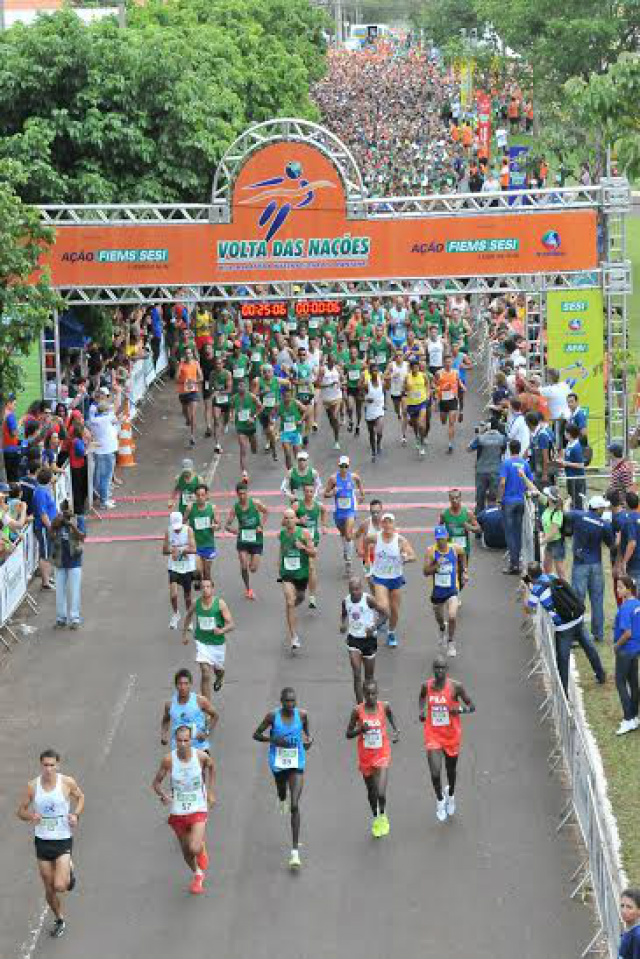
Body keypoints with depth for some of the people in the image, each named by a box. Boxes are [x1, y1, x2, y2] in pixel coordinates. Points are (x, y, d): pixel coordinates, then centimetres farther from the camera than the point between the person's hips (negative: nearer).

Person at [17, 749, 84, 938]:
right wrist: (30, 816, -18)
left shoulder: (67, 782, -8)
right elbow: (21, 811, 4)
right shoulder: (33, 786, -5)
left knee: (60, 886, -16)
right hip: (42, 841, 2)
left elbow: (80, 797, 11)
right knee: (49, 889, 10)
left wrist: (76, 815, -7)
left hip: (63, 840, -2)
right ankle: (59, 920, 35)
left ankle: (69, 870, 19)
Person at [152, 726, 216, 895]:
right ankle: (197, 874, 45)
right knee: (186, 851, 14)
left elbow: (211, 767, 12)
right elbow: (156, 782, -1)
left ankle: (202, 852, 21)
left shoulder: (200, 756, -12)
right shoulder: (169, 760, -13)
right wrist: (163, 795, -21)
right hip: (178, 811, 2)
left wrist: (211, 792, 11)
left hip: (198, 810, -2)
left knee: (195, 848, -18)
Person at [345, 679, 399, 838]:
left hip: (382, 754, -1)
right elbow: (348, 734, -2)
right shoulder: (358, 710, -10)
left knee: (381, 793, -14)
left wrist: (395, 731, 0)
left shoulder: (384, 706, -9)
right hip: (365, 755, 1)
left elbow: (391, 716, 16)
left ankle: (383, 816, 16)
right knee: (371, 791, 17)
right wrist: (360, 729, -22)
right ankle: (376, 818, 42)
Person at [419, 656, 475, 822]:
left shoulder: (455, 686, -14)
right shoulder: (426, 686, -6)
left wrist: (461, 709, -26)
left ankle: (450, 794, 52)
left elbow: (471, 707, -5)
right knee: (435, 773, -11)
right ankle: (440, 800, 18)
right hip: (433, 735, 0)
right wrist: (421, 710, 0)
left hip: (452, 734, 0)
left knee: (451, 769, 20)